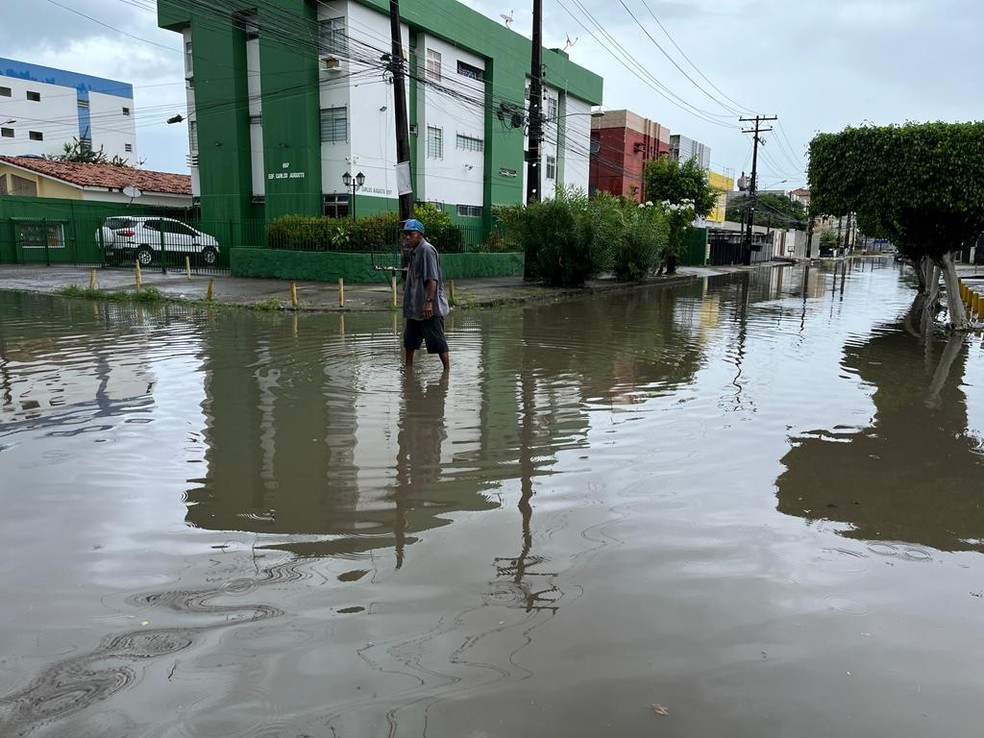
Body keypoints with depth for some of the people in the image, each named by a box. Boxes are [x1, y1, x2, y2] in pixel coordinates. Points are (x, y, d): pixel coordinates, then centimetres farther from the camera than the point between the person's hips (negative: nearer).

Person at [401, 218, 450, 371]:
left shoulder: (427, 250, -16)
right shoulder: (414, 251, 14)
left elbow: (432, 279, -24)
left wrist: (428, 301, -29)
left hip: (430, 307, -10)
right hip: (415, 306, 10)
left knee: (437, 340, -5)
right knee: (410, 339, 18)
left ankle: (447, 369, 2)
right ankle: (408, 368, 31)